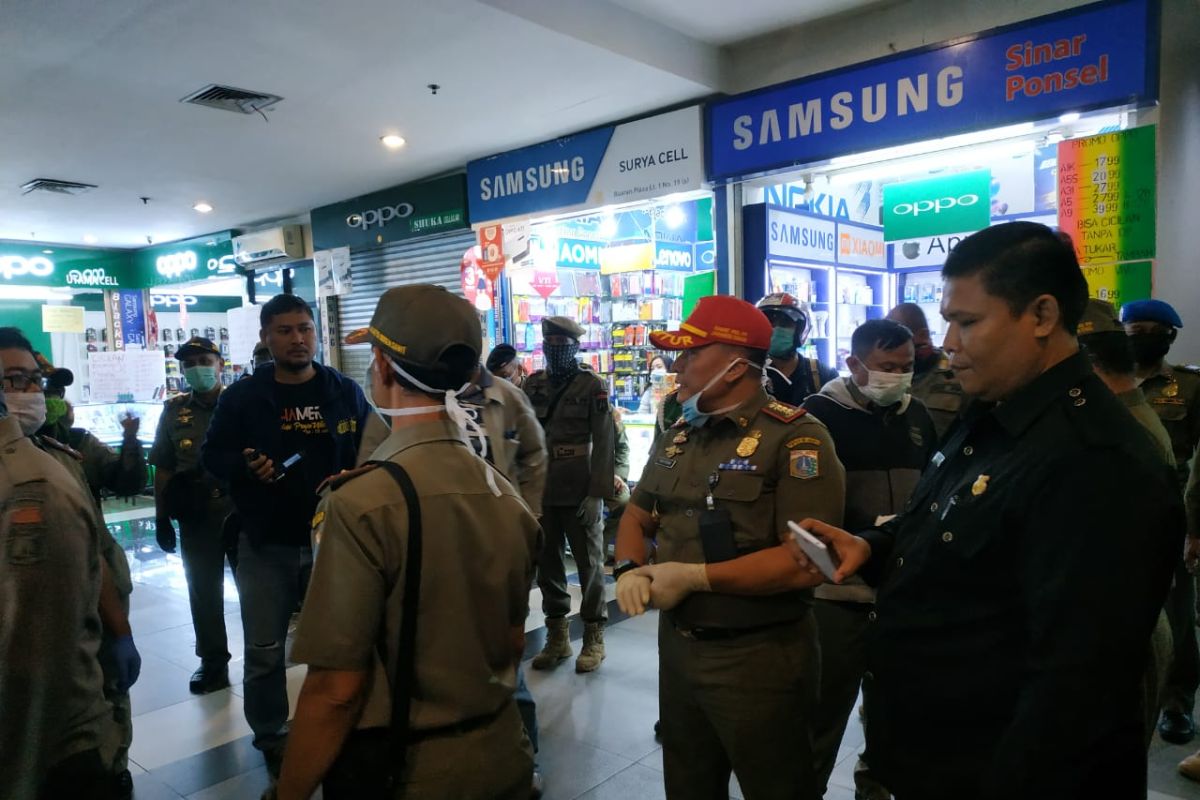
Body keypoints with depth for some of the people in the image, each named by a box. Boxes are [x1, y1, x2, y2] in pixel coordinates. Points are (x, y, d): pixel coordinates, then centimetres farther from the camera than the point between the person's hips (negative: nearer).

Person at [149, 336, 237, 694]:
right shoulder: (174, 410, 6)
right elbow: (163, 468, 8)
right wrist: (161, 517, 5)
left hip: (241, 510, -3)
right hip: (195, 516, 3)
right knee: (203, 592, 11)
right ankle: (213, 663, 26)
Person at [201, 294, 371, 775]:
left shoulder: (346, 393, 3)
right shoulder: (241, 397, 0)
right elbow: (212, 455, 6)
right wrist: (245, 467, -15)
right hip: (266, 544, 0)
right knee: (264, 650, 9)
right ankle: (271, 738, 27)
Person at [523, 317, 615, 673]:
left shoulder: (592, 385, -3)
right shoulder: (532, 384, 8)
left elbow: (604, 443, -7)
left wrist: (598, 492, -14)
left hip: (579, 491, -4)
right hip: (540, 490, 4)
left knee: (589, 561, 6)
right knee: (547, 562, 11)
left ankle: (594, 637, 18)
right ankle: (557, 636, 24)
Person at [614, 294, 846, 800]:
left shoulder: (796, 437, -17)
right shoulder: (676, 437, 7)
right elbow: (637, 516, 16)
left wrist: (694, 576, -22)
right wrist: (629, 569, -6)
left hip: (760, 660, -6)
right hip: (677, 647, 7)